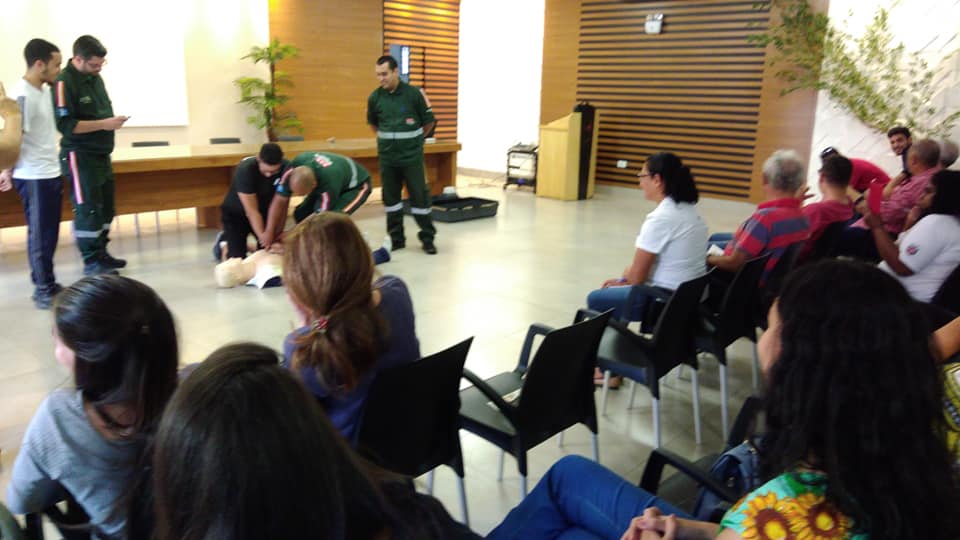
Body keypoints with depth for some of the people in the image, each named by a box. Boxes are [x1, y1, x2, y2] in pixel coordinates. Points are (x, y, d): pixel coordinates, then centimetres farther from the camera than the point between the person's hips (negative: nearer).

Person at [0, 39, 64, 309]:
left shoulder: (45, 90, 10)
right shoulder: (23, 96, -18)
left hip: (51, 173, 8)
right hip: (34, 177, -8)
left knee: (50, 234, 14)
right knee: (40, 235, 2)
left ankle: (48, 284, 25)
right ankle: (43, 290, 12)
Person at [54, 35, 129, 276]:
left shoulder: (95, 77, 11)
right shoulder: (64, 82, -15)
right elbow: (65, 125, -20)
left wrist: (113, 121, 5)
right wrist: (103, 124, -22)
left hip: (101, 154, 9)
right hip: (79, 156, -8)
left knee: (106, 207, 13)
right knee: (88, 209, -5)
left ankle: (100, 253, 24)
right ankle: (91, 261, 2)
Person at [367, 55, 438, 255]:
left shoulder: (414, 94, -9)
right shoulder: (375, 98, 1)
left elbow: (429, 121, 2)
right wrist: (387, 138, 13)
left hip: (412, 156, -3)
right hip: (387, 157, 3)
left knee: (419, 197, 0)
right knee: (390, 197, 9)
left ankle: (427, 238, 12)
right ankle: (396, 238, 21)